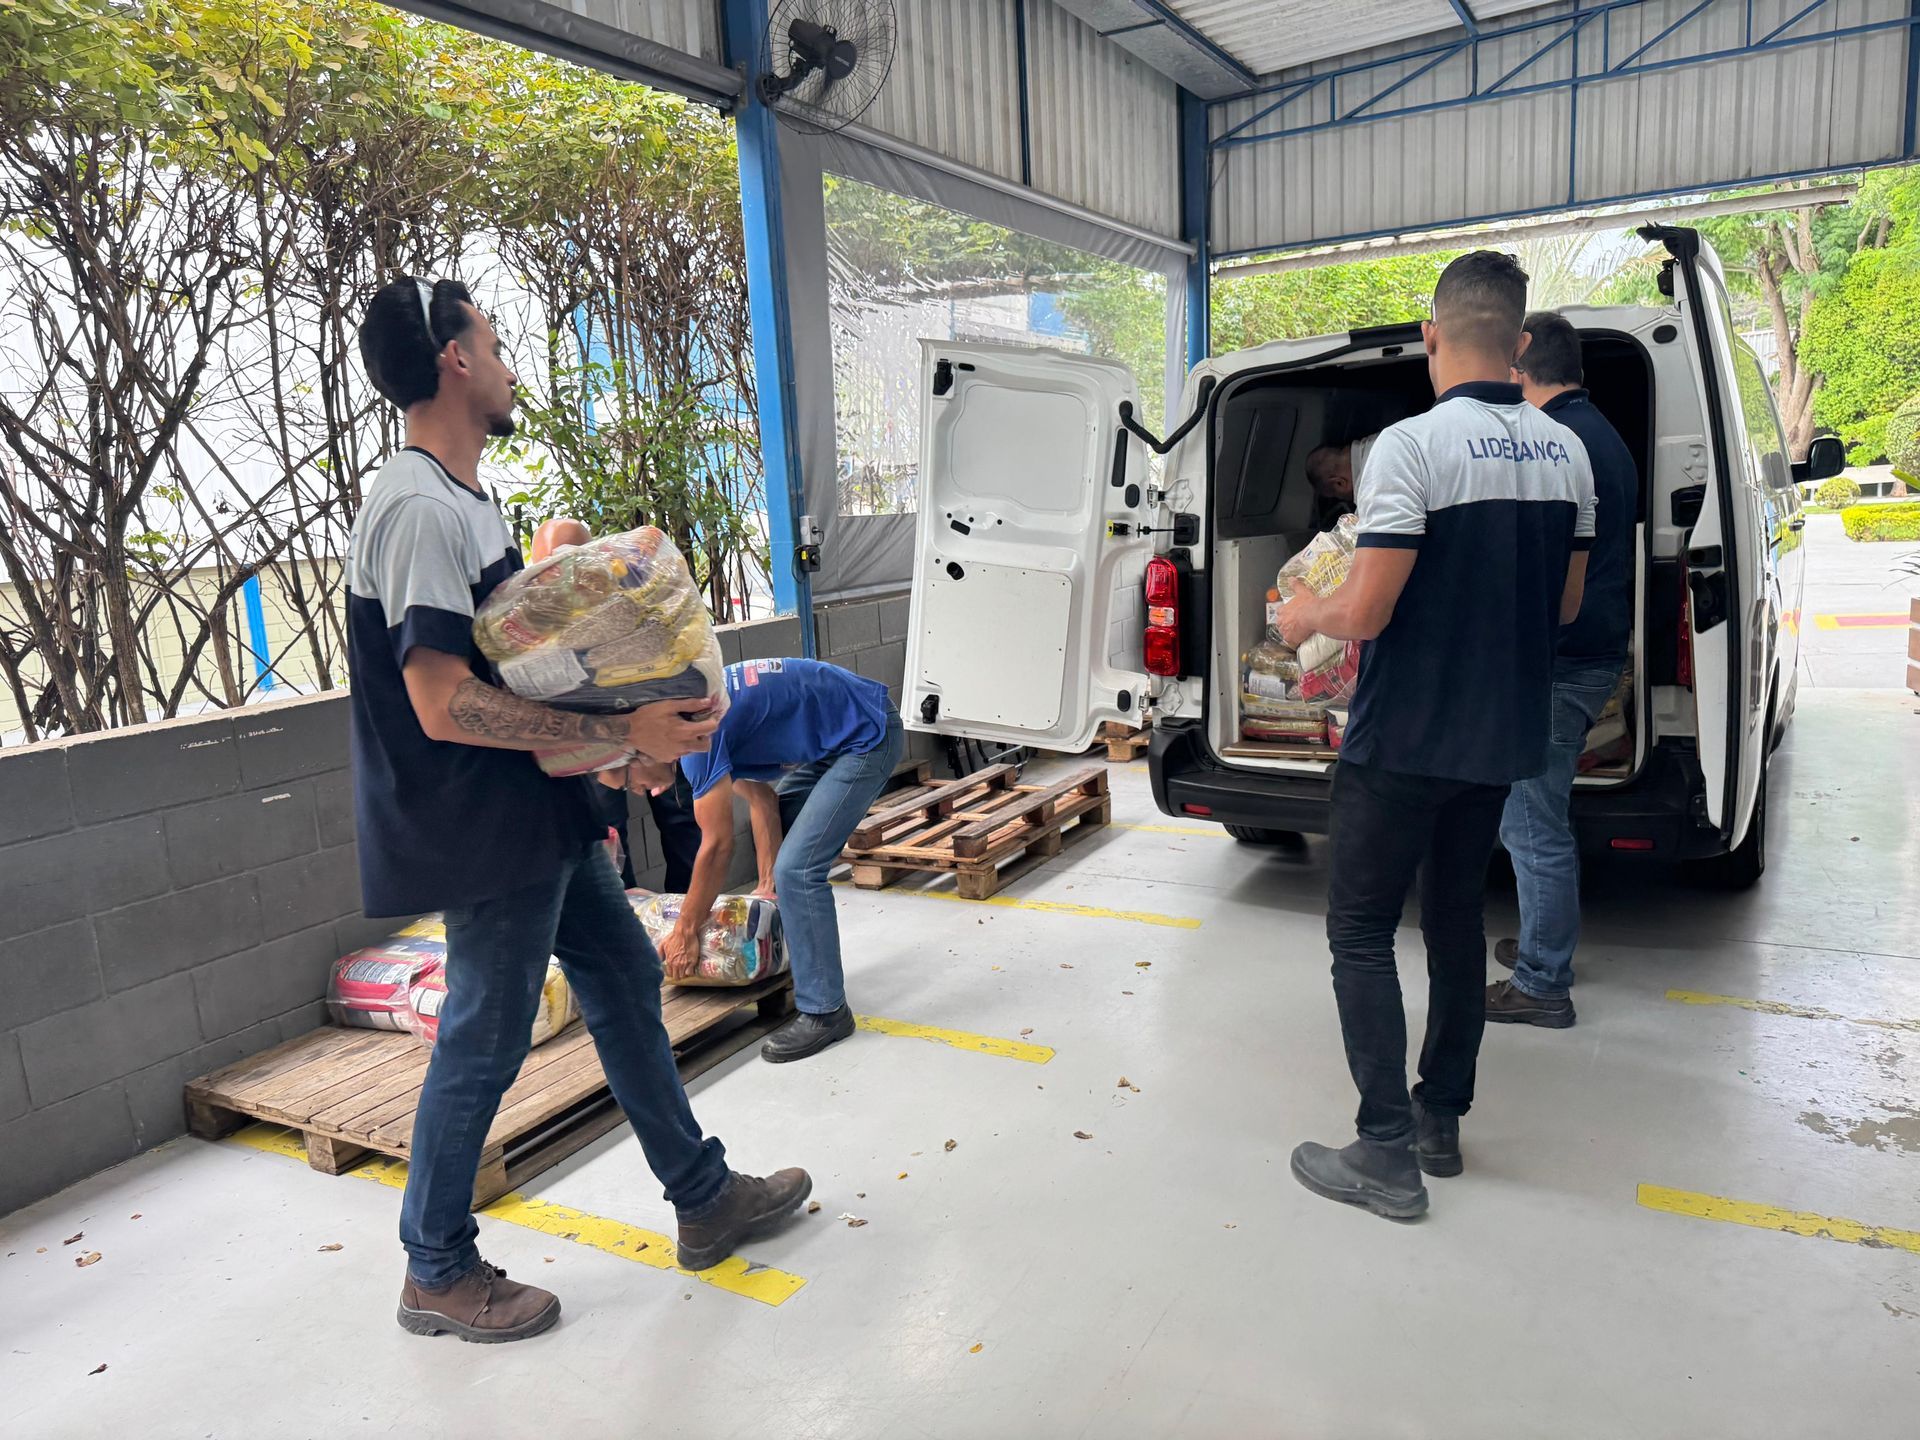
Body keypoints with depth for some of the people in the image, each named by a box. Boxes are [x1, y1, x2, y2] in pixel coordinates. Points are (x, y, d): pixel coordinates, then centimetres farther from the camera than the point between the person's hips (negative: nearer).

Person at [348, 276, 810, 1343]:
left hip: (540, 816, 10)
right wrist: (623, 730, -26)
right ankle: (438, 1273, 26)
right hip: (486, 835, -10)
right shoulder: (420, 511, -20)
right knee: (485, 1042, 4)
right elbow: (445, 705, -27)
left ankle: (704, 1196, 30)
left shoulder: (466, 498, 13)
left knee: (626, 979, 16)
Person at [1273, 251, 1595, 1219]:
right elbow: (1564, 605, 13)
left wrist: (1304, 617, 0)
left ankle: (1388, 1152, 4)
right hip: (1501, 738, 8)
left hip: (1404, 740, -7)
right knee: (1456, 920, 18)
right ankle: (1441, 1121, 28)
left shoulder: (1412, 444, -18)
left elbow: (1365, 612, -21)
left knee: (1360, 931, 2)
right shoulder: (1565, 451, 6)